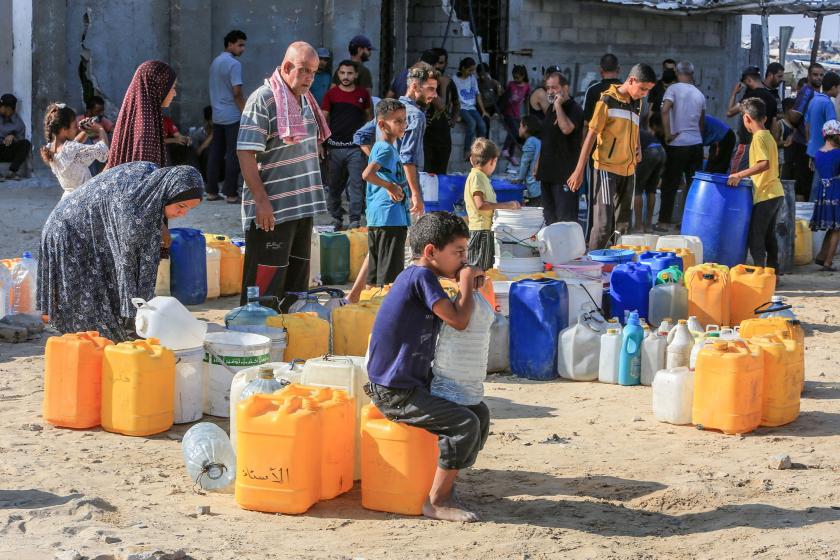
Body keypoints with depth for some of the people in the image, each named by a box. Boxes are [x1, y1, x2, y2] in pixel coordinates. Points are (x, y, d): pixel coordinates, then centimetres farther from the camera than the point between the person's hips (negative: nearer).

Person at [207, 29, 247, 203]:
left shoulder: (215, 62, 13)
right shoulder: (234, 64, -14)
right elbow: (237, 92, -19)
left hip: (217, 116, 8)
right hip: (233, 116, -8)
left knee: (215, 153, 10)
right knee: (233, 155, -5)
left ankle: (212, 191, 12)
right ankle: (230, 193, -5)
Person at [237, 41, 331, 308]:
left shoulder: (306, 100, 14)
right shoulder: (263, 100, -12)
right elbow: (245, 154, -17)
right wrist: (261, 200, -22)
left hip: (302, 207, 9)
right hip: (272, 209, -9)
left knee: (297, 281, 14)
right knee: (266, 284, -6)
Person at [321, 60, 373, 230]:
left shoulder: (362, 94, 5)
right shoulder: (331, 94, 2)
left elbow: (368, 117, 15)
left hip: (355, 147, 0)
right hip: (335, 146, 0)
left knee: (356, 184, -5)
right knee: (334, 185, 8)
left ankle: (355, 219, -2)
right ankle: (336, 217, 20)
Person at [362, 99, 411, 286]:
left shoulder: (379, 147, 17)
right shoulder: (387, 149, -13)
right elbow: (367, 174, -27)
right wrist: (391, 187, -16)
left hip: (375, 219, 10)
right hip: (391, 216, -10)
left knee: (374, 268, 13)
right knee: (390, 271, -7)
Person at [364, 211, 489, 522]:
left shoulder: (416, 276, 13)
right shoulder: (421, 277, -17)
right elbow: (459, 320, -24)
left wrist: (468, 286, 4)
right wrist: (466, 281, -8)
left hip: (414, 384, 10)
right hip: (395, 393, -10)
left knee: (480, 413, 11)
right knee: (465, 424, -20)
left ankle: (445, 485, 17)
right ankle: (437, 501, -7)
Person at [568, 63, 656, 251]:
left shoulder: (637, 103, 11)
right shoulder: (607, 101, -9)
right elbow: (591, 135, -9)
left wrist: (638, 147, 5)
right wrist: (579, 170, -12)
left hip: (628, 170, 7)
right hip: (607, 169, -7)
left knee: (623, 225, 11)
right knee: (604, 224, -11)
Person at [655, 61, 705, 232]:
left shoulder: (673, 89, -5)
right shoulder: (699, 94, 11)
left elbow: (664, 110, -21)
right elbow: (702, 121, 17)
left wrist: (668, 135, -14)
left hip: (678, 144, -4)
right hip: (696, 143, 4)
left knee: (670, 185, 1)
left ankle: (664, 222, 2)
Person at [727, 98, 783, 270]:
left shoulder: (758, 137, -14)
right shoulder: (768, 136, 15)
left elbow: (764, 164, -26)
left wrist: (739, 175, -26)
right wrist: (744, 176, 21)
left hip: (765, 195, -9)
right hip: (775, 193, 9)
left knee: (755, 238, -5)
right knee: (768, 236, 14)